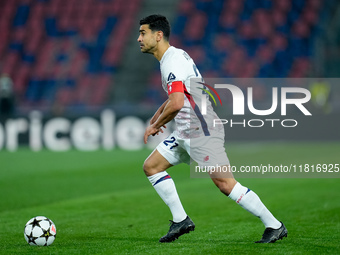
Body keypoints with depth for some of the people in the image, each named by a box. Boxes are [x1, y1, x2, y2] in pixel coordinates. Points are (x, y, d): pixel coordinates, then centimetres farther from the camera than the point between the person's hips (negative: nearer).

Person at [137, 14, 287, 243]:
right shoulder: (171, 57, 15)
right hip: (185, 134, 11)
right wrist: (154, 119, 21)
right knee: (151, 166, 9)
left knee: (225, 183, -14)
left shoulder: (173, 61, -17)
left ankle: (275, 226, -7)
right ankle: (181, 220, 11)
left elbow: (176, 104, -28)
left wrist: (155, 126, -13)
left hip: (202, 132, -11)